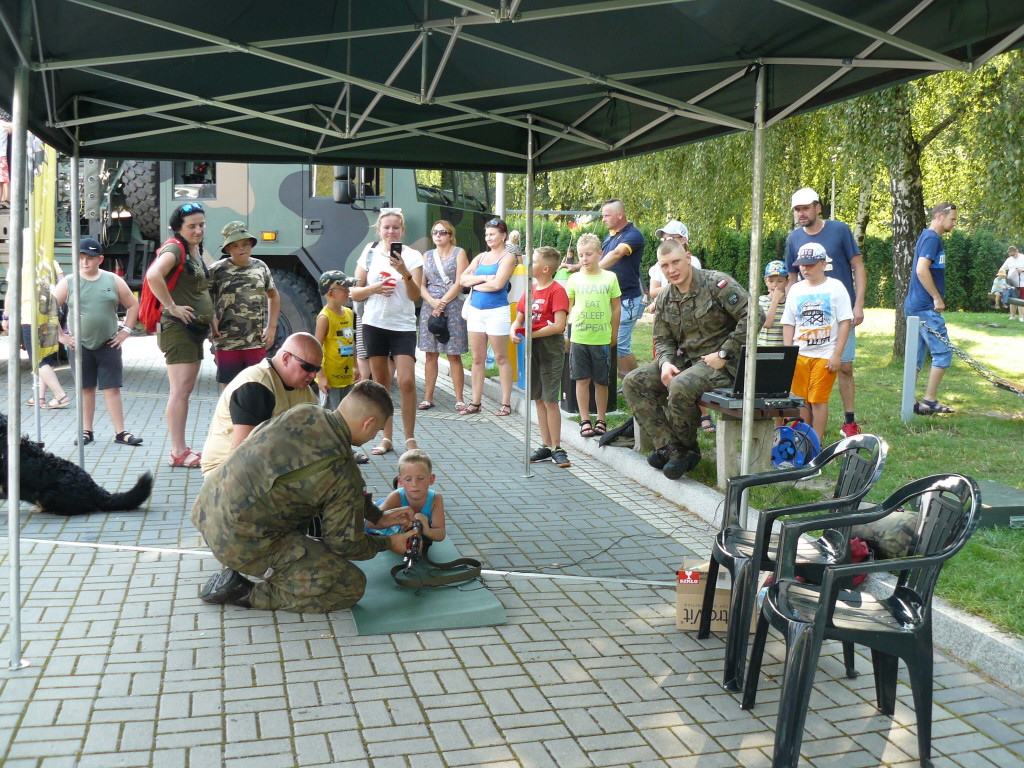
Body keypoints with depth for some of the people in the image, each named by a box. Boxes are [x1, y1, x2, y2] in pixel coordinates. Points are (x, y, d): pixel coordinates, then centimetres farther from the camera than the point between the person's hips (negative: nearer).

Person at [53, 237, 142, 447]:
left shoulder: (113, 281, 3)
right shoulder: (68, 283, 2)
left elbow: (133, 305, 10)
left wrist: (125, 330, 3)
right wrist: (60, 335, -1)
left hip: (108, 344, 0)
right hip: (80, 345, 0)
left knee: (112, 388, 0)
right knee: (85, 388, 7)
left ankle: (120, 432, 2)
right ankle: (86, 431, 15)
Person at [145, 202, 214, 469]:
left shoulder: (196, 251, 17)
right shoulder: (175, 248, -12)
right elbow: (153, 276, -32)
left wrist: (209, 315, 19)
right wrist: (172, 306, -23)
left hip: (196, 329, 10)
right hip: (178, 327, -10)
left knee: (186, 390, 12)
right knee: (180, 390, -10)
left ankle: (181, 449, 18)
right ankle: (178, 452, -8)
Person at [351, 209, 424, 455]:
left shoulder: (413, 256, 0)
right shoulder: (369, 254, 7)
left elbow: (415, 296, -8)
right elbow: (354, 292, 8)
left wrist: (405, 273, -23)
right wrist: (373, 288, -11)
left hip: (403, 326, -2)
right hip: (374, 324, 2)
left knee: (407, 382, -11)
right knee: (380, 383, 7)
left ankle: (410, 438, 2)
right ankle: (386, 438, 16)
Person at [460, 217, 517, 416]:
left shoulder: (508, 257, -2)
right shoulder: (480, 257, 15)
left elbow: (497, 284, -16)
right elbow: (463, 279, 4)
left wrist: (475, 284, -2)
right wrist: (484, 278, -10)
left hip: (497, 311, -6)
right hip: (475, 310, 6)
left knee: (501, 358, 0)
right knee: (478, 358, 8)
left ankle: (506, 402, 5)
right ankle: (476, 402, 13)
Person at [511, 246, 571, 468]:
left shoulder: (557, 291, -10)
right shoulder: (530, 291, 13)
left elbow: (559, 325, -19)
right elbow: (519, 319, 16)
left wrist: (531, 334, -16)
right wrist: (513, 331, -6)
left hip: (550, 347, -7)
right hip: (532, 349, 7)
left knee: (550, 400, -6)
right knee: (539, 399, 10)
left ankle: (557, 448, 3)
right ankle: (546, 446, 18)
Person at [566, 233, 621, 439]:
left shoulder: (609, 277, 1)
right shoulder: (575, 278, 4)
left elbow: (616, 307, 8)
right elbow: (567, 306, 10)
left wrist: (614, 332, 8)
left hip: (602, 338, -1)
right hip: (578, 337, 1)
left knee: (601, 381, 6)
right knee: (582, 380, 4)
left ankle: (601, 420, 18)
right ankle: (585, 421, 12)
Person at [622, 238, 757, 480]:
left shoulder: (717, 283, -12)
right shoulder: (665, 298, 10)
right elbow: (662, 339, 15)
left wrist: (723, 354, -17)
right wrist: (665, 363, -9)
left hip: (720, 363, -8)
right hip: (684, 360, 8)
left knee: (680, 387, -35)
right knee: (633, 382, -8)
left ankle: (687, 449, -8)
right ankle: (670, 448, -13)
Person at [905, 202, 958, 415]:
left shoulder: (928, 237, 19)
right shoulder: (932, 238, -13)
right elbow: (921, 270, -24)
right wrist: (937, 298, -18)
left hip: (915, 307, 10)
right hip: (926, 308, -10)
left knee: (916, 355, 10)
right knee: (943, 352, -4)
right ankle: (929, 401, 0)